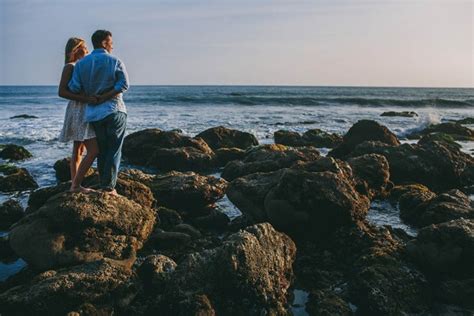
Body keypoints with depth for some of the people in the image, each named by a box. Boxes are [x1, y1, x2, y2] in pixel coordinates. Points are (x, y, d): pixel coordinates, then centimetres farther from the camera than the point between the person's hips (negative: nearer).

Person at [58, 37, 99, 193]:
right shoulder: (69, 66, -10)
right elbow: (61, 92, -17)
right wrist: (85, 98, -24)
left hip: (85, 112, 10)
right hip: (78, 111, -10)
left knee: (78, 151, 9)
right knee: (93, 150, -14)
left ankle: (74, 185, 14)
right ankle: (75, 185, -11)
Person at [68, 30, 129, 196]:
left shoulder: (81, 63, 4)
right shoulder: (115, 62, -5)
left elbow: (73, 88, -5)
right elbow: (124, 84, -18)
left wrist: (90, 97, 9)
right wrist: (104, 97, -15)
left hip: (94, 113, 4)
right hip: (115, 110, -4)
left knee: (101, 150, 15)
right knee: (114, 150, 3)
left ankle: (103, 184, 19)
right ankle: (109, 186, 1)